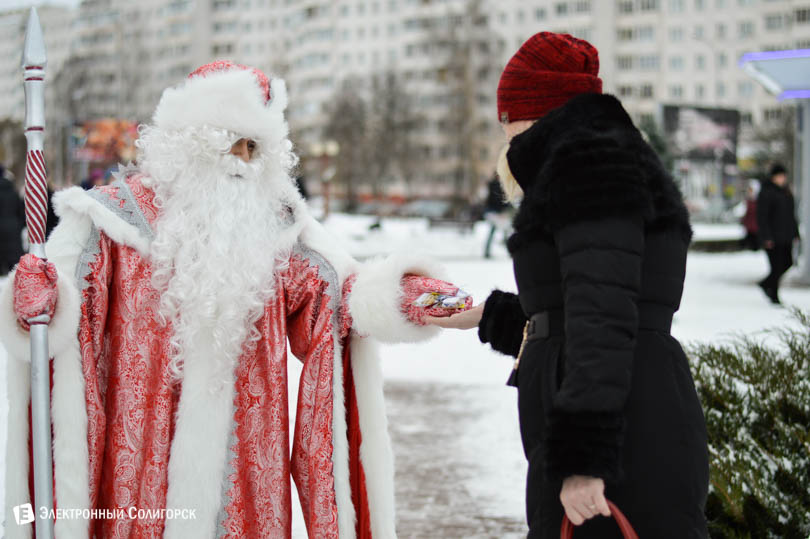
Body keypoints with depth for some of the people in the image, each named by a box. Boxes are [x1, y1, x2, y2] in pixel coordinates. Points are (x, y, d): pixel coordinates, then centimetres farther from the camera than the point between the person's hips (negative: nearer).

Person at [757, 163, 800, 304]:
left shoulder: (785, 191, 13)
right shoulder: (766, 192, -11)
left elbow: (791, 214, 19)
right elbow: (761, 216, -15)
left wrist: (795, 233, 14)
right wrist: (766, 237, -19)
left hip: (786, 236, 8)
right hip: (773, 237, -8)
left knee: (787, 263, 9)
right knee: (776, 266, -5)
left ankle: (766, 284, 27)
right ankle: (774, 296, 7)